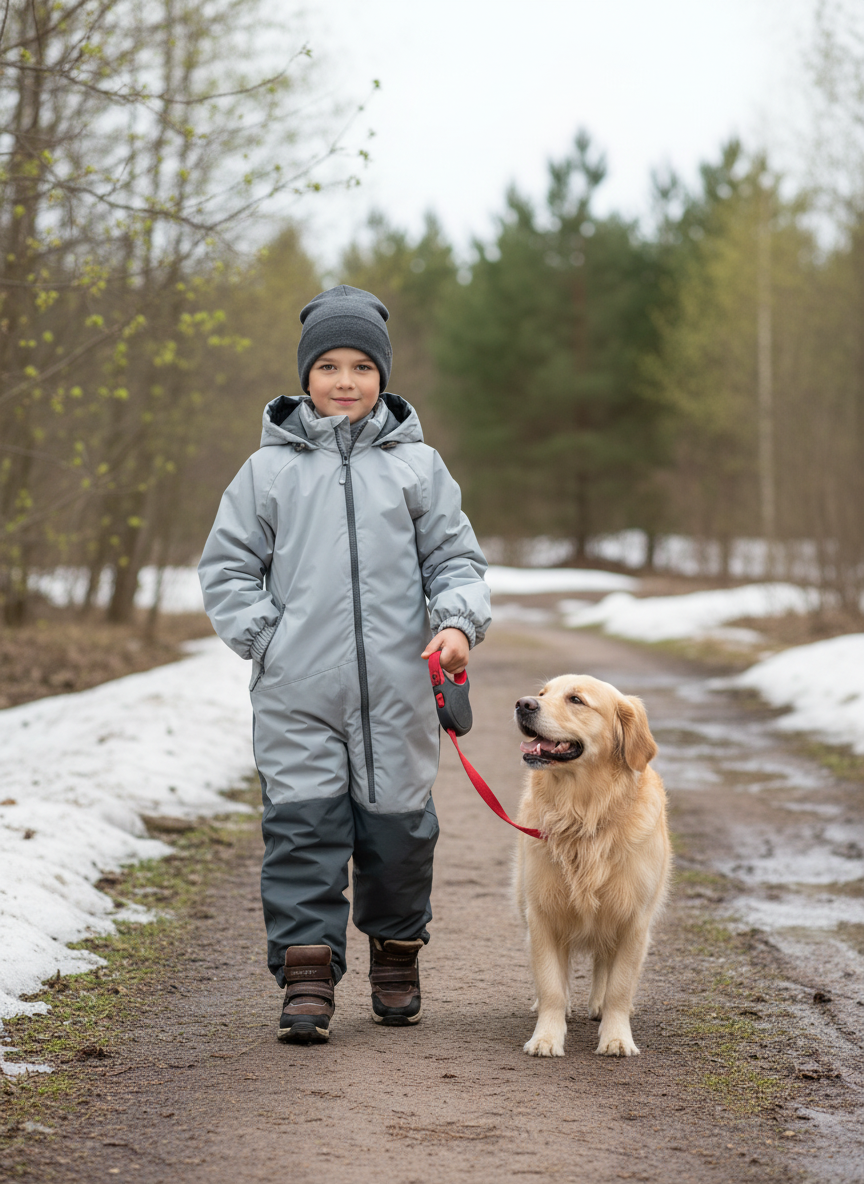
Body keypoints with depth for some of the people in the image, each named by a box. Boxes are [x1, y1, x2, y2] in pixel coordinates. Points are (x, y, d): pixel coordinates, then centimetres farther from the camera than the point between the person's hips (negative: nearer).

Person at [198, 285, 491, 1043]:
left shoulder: (417, 466, 8)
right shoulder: (270, 469, 6)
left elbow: (456, 557, 10)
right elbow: (228, 567, 10)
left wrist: (457, 620, -8)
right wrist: (264, 638, -2)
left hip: (396, 691, 1)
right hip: (296, 696, -1)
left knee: (398, 827, 8)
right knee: (303, 828, -5)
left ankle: (396, 958, 28)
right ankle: (307, 979, -1)